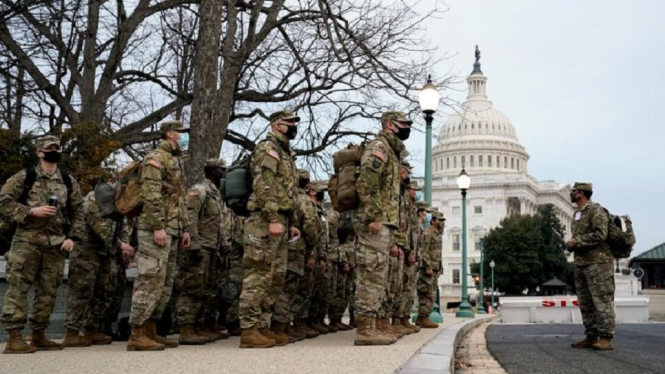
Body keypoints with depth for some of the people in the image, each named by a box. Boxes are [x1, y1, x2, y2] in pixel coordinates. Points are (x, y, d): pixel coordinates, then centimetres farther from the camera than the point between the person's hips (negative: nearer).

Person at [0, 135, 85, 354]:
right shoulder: (23, 178, 1)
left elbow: (78, 212, 15)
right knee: (18, 289, -6)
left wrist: (72, 237, 3)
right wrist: (30, 211, -15)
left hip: (56, 245, 4)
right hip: (26, 241, -4)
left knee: (48, 292, 7)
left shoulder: (69, 182, 12)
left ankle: (38, 336, 17)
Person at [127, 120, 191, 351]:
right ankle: (137, 335, -7)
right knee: (151, 280, -10)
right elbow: (151, 195, -18)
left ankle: (150, 331, 16)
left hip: (172, 231, 10)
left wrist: (184, 228, 20)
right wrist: (158, 226, -24)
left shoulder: (177, 161, 22)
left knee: (166, 282, 10)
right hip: (156, 230, -10)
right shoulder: (156, 158, -8)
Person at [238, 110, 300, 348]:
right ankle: (249, 331, -8)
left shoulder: (286, 153, 24)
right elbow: (264, 187, -17)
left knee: (276, 278, 9)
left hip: (280, 222, 10)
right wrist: (273, 219, -24)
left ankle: (263, 327, 13)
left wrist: (292, 223, 20)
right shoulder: (267, 148, -5)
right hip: (265, 222, -10)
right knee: (258, 276, -10)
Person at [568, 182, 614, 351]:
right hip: (581, 263, 9)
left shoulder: (596, 210, -9)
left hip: (597, 262, -9)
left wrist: (576, 241, -15)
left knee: (602, 301, -7)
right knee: (585, 303, 10)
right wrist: (571, 244, 7)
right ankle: (591, 336, 15)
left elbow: (600, 234, -20)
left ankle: (605, 338, -4)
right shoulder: (577, 214, 19)